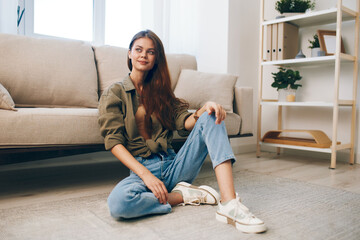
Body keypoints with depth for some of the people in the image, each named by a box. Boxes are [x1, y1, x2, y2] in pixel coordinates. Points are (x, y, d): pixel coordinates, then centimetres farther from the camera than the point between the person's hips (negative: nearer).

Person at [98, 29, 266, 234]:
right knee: (118, 202, -37)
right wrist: (145, 174, -21)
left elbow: (184, 122, 2)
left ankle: (229, 204, -32)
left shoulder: (160, 90, 17)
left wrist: (205, 109, -21)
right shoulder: (114, 94, 3)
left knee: (211, 119, -18)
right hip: (142, 168, -3)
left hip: (173, 165, 4)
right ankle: (184, 195, -14)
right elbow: (114, 142, -7)